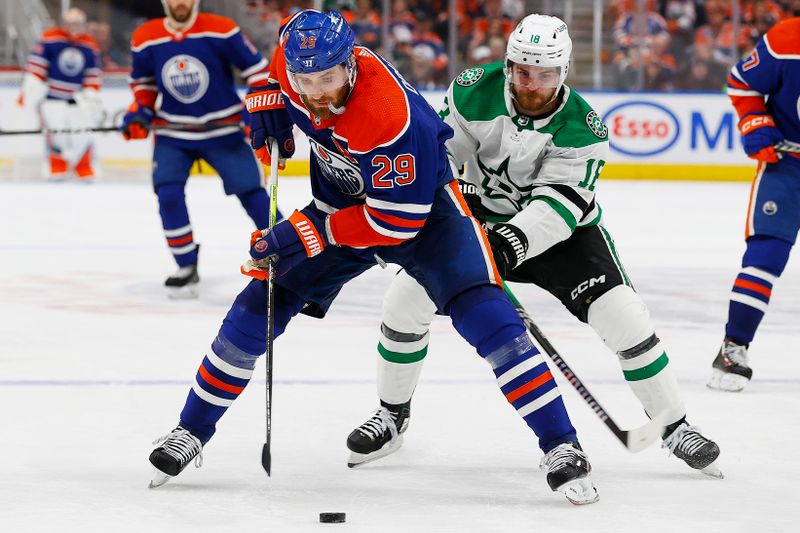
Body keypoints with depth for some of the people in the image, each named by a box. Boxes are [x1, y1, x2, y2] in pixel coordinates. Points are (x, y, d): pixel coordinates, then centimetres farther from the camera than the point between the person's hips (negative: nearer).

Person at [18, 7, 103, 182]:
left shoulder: (90, 46, 4)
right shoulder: (49, 39, -8)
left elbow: (93, 75, 9)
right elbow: (35, 65, -8)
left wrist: (91, 97, -1)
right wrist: (30, 91, -12)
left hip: (77, 98, 3)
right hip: (51, 96, -3)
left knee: (82, 133, -6)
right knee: (56, 131, -17)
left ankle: (84, 168, 16)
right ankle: (58, 168, 2)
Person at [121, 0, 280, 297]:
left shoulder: (220, 30, -15)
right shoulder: (145, 39, -6)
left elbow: (255, 68, -7)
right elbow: (143, 82, 12)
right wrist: (139, 113, -3)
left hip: (222, 131, -1)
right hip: (172, 135, 2)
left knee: (252, 191, -3)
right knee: (168, 193, -17)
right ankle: (187, 267, -2)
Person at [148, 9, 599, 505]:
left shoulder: (391, 117, -38)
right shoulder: (293, 59, -20)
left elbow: (397, 221, -32)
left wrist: (309, 233, -31)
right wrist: (267, 102, -3)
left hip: (423, 204, -6)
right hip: (343, 200, 6)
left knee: (483, 312, -24)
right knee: (257, 309, 0)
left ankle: (561, 446, -18)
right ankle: (191, 431, 16)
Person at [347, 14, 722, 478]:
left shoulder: (584, 129, -23)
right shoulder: (474, 91, -19)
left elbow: (563, 200, -30)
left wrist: (514, 240, -45)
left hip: (561, 229, -2)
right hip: (477, 217, 2)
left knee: (623, 316, -18)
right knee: (406, 300, -10)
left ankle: (676, 428, -1)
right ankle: (392, 417, 11)